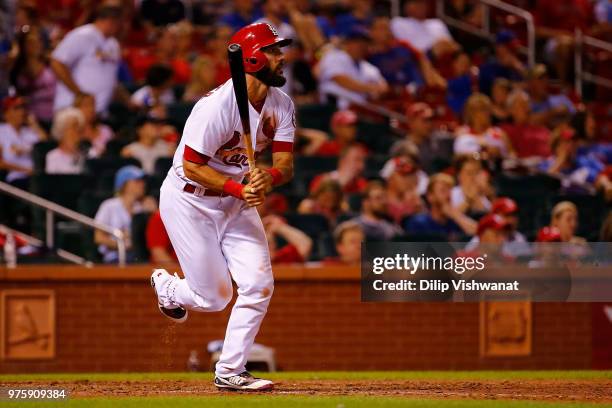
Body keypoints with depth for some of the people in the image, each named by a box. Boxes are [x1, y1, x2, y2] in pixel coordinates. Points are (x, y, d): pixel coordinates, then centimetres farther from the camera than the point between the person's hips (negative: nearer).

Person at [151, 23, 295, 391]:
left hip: (237, 199, 7)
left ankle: (230, 371, 5)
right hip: (189, 199, -6)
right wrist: (240, 189, -33)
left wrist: (267, 180, -31)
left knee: (259, 286, -7)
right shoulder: (217, 107, -28)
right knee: (214, 298, -3)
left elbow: (285, 165, -8)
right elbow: (192, 167, -24)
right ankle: (167, 286, 32)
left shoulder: (281, 105, -6)